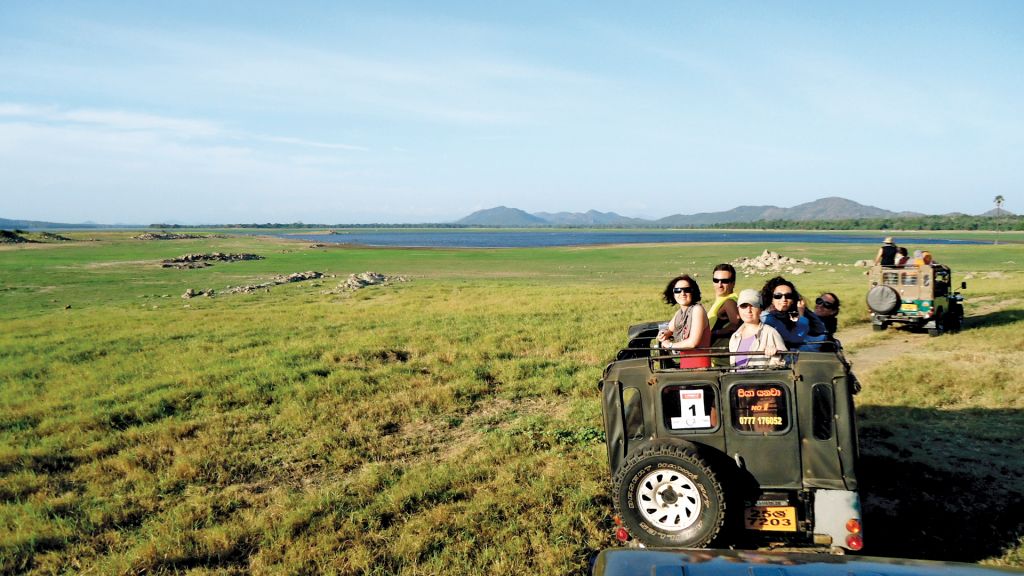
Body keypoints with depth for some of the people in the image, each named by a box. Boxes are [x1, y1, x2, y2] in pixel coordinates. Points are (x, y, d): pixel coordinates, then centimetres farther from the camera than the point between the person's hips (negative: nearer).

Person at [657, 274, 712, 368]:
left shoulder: (697, 309, -13)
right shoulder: (679, 312, 12)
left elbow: (693, 342, -19)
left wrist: (670, 345, -7)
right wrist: (665, 333, -1)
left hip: (699, 363, -8)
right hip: (683, 362, 8)